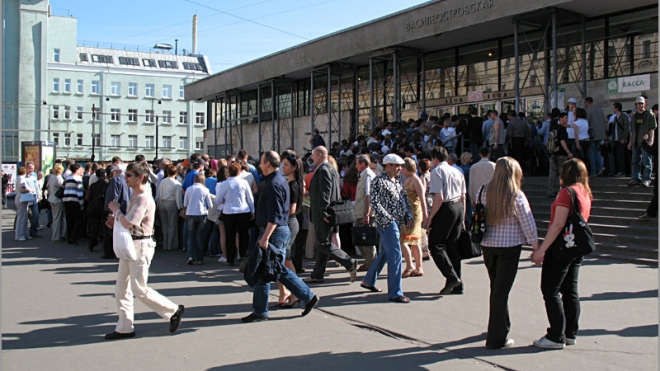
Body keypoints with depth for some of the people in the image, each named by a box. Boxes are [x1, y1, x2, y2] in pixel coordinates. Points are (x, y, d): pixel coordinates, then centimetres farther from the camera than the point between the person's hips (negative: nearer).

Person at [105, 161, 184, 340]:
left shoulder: (143, 198, -19)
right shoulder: (135, 196, 13)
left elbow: (128, 223, -26)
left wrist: (116, 210, -10)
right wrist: (116, 221, 4)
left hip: (141, 245, -10)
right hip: (129, 245, 10)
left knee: (139, 289, -4)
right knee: (121, 289, 11)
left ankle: (174, 310, 10)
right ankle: (125, 328, 19)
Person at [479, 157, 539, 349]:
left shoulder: (484, 191, -1)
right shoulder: (516, 195, -12)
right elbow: (527, 222, -9)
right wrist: (536, 246, -1)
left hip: (487, 245, 4)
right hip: (509, 246, -4)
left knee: (496, 288, 20)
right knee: (501, 291, -1)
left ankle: (501, 325, 37)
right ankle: (496, 338, 3)